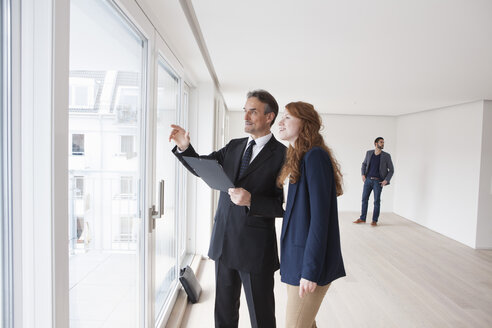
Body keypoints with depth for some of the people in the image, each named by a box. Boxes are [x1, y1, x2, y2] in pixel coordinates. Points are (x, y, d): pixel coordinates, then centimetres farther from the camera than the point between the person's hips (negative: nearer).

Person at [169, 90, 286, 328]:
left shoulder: (282, 155, -12)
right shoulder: (234, 147, 8)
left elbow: (284, 206, -14)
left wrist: (251, 200, -27)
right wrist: (184, 148, -11)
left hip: (255, 247, -6)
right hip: (224, 241, 6)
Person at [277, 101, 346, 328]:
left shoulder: (315, 156, -17)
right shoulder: (301, 158, 11)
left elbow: (320, 216, -21)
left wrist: (310, 270, -20)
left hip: (309, 259, -9)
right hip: (296, 254, 9)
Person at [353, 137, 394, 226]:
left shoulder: (386, 156, -2)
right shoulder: (369, 153, 5)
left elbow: (391, 170, 3)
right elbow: (364, 164, 17)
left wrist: (386, 180, -9)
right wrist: (363, 174, 3)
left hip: (378, 181, -2)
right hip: (368, 179, 3)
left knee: (377, 201, 0)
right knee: (364, 199, 5)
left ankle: (374, 220, 10)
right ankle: (362, 218, 16)